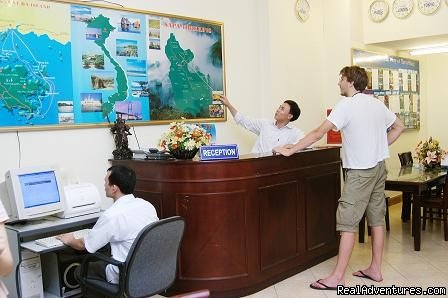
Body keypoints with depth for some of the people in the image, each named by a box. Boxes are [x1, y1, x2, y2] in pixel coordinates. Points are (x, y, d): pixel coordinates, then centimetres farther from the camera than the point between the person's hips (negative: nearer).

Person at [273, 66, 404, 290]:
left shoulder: (346, 105, -13)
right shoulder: (377, 103, 9)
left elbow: (318, 133, -19)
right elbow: (398, 127, 18)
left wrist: (289, 151, -16)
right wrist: (378, 147, 16)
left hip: (360, 170, -8)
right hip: (378, 166, 8)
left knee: (347, 223, -6)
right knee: (376, 219, 13)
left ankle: (337, 278, -2)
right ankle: (375, 269, 23)